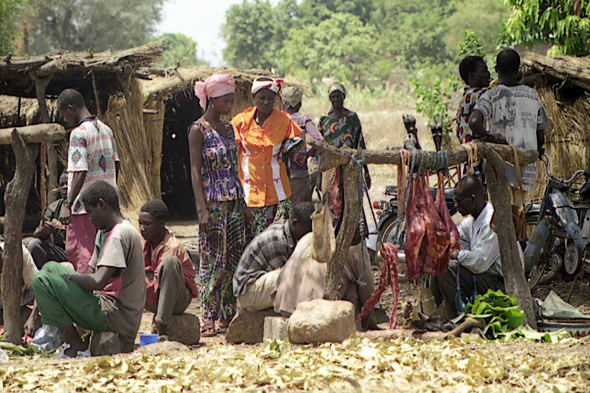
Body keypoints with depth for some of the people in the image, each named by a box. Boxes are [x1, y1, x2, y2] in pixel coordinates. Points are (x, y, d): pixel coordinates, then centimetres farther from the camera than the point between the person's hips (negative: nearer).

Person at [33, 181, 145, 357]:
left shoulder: (119, 235, -18)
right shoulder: (104, 233, 15)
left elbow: (98, 281, -26)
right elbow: (90, 273, 17)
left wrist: (69, 277, -11)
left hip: (116, 316, -11)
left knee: (42, 280, -16)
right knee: (50, 268, 19)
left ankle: (76, 346, -8)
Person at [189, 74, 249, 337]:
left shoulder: (228, 129, 14)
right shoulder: (198, 130, -6)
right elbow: (195, 171, -11)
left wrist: (243, 204, 18)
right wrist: (202, 209, -18)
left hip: (234, 204, 7)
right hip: (213, 204, -7)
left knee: (234, 259, 6)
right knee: (211, 261, -6)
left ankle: (227, 315, 12)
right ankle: (208, 318, -2)